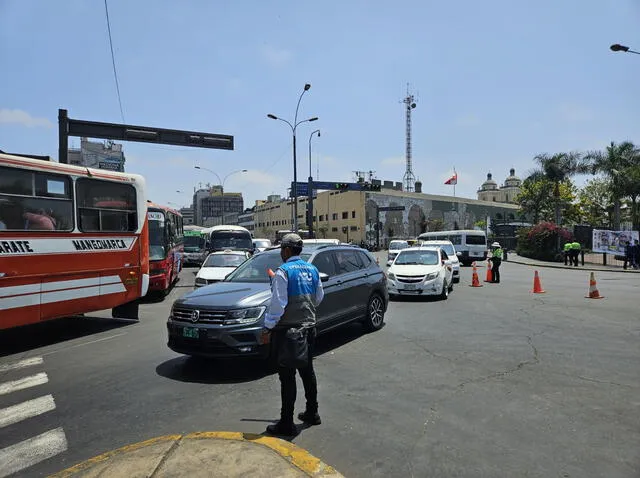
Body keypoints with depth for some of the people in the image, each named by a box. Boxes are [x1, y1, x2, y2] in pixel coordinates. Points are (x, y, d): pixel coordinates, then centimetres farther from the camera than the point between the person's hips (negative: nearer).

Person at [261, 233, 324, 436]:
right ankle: (312, 413, 31)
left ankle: (286, 423, 7)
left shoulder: (283, 271, -15)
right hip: (309, 327, 7)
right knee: (307, 370, 19)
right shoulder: (312, 270, 6)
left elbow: (278, 304, -19)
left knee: (287, 376, 0)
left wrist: (267, 328, -11)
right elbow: (319, 298, 14)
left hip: (287, 329, -7)